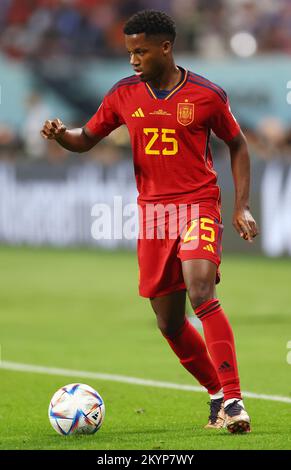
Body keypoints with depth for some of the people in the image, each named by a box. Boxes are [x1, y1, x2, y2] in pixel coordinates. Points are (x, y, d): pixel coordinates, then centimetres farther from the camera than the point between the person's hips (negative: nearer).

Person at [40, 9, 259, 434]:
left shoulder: (207, 95, -5)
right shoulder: (124, 95, 4)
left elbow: (237, 145, 8)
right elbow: (86, 139, 13)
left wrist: (242, 206, 1)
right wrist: (61, 134, -11)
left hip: (198, 205, -4)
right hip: (152, 209, 4)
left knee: (201, 291, -27)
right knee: (168, 322, 6)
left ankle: (232, 400, -24)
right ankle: (217, 393, 26)